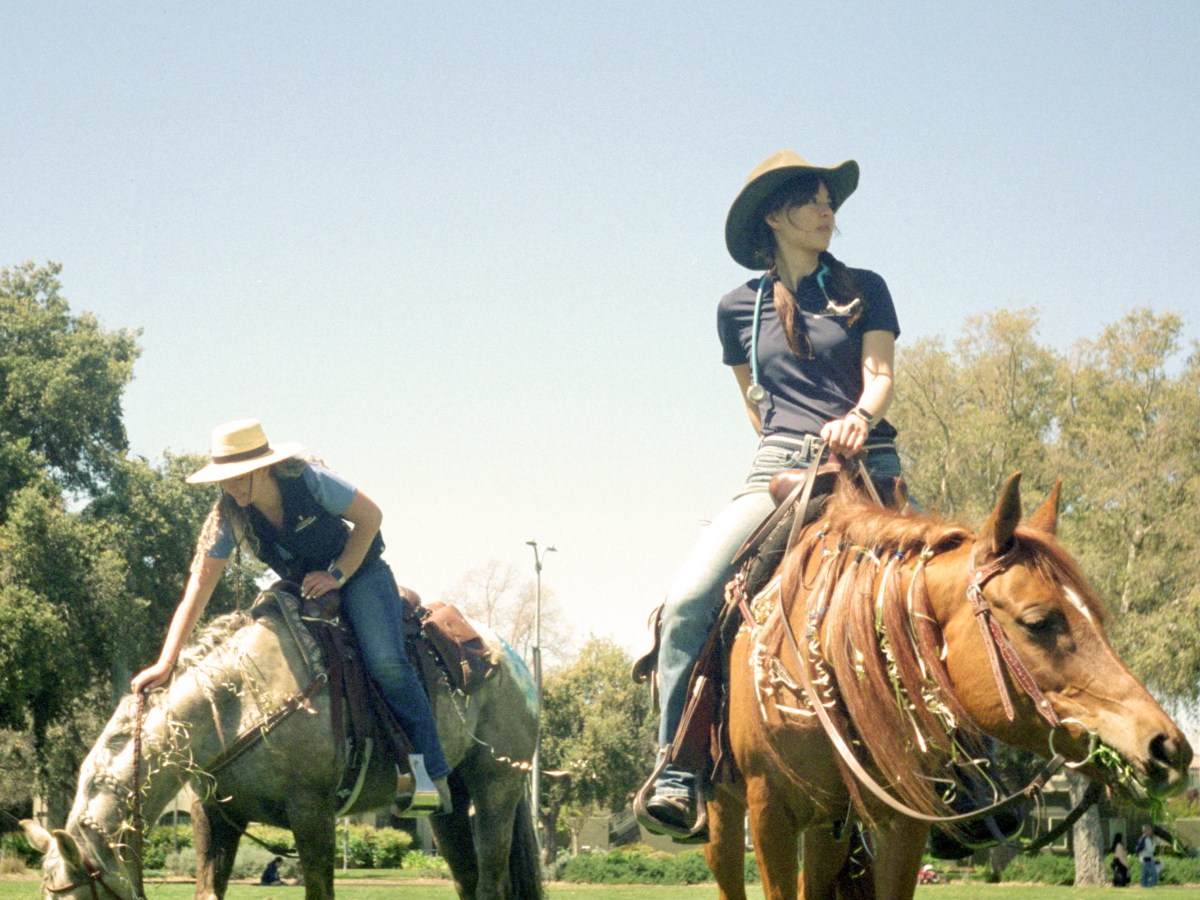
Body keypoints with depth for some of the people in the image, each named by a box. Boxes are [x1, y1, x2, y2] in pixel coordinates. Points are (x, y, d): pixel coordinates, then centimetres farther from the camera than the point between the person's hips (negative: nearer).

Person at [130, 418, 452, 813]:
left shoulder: (309, 480, -29)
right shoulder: (226, 519, -19)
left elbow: (370, 516, -16)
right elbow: (197, 589, -21)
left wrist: (337, 574, -21)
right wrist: (165, 664, -28)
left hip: (360, 572, -4)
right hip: (301, 588, 5)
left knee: (385, 661, -23)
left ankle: (432, 771, -16)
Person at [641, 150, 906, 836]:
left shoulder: (864, 289, 11)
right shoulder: (740, 308, 15)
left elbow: (881, 374, -1)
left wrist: (859, 418, -22)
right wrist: (790, 445, 10)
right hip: (781, 470, 0)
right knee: (687, 601, -18)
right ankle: (676, 771, -12)